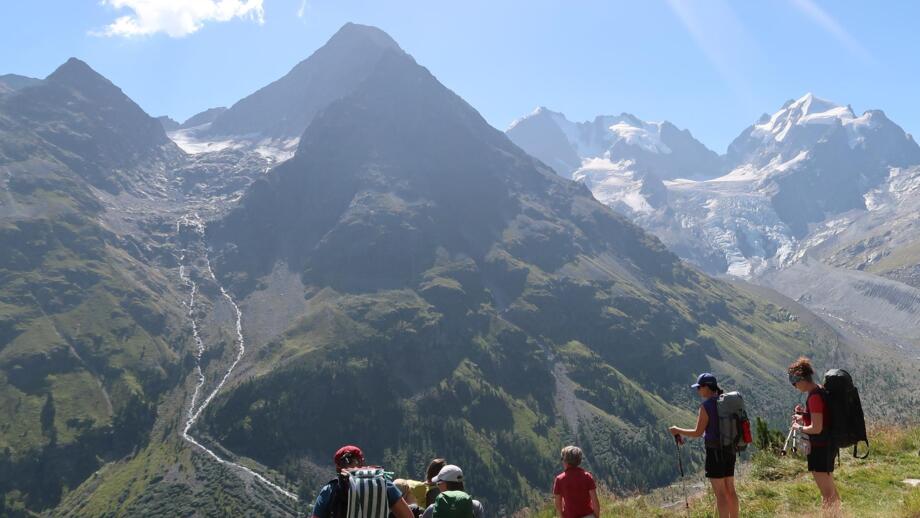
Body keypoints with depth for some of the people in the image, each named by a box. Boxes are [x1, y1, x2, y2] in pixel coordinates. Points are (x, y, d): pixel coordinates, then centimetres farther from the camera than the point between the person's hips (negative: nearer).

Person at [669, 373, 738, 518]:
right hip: (729, 450, 8)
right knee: (730, 490, 15)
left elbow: (698, 432, -14)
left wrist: (678, 431, -1)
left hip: (715, 451, -8)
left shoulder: (706, 406, -16)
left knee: (720, 493, -2)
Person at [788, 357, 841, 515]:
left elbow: (816, 428, -25)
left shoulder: (814, 397, -22)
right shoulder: (821, 391, 7)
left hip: (820, 448, -10)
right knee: (831, 490, 22)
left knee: (826, 494, -3)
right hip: (828, 445, 10)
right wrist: (805, 413, 8)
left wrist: (799, 427, -9)